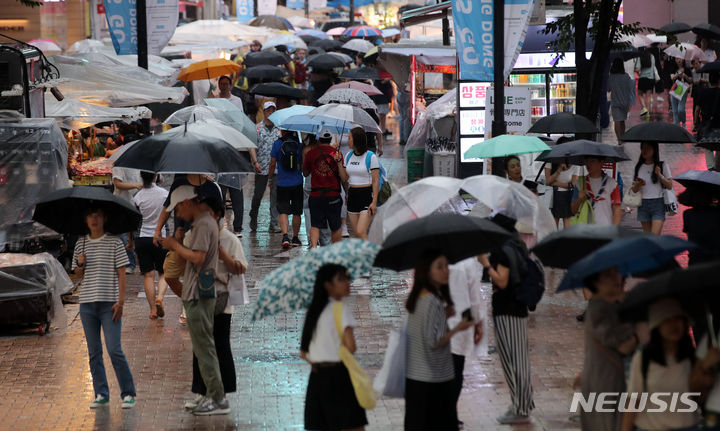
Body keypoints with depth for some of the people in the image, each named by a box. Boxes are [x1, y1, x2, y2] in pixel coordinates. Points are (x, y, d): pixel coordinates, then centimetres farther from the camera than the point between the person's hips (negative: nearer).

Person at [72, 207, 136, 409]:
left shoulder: (114, 243, -1)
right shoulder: (81, 245, 10)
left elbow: (121, 273, -2)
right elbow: (78, 274, 17)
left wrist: (120, 301, -10)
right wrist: (80, 265, -6)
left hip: (109, 302, -4)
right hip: (87, 302, 4)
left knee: (114, 350, -9)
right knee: (94, 352, 7)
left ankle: (128, 393, -1)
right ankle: (101, 394, 13)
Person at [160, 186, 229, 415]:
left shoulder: (203, 224, -14)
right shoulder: (207, 221, 19)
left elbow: (198, 258, -23)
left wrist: (175, 245, -11)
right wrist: (176, 248, 11)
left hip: (198, 294, -11)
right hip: (201, 293, 11)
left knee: (204, 347, -8)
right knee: (204, 347, 14)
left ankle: (218, 399, -7)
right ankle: (214, 396, 18)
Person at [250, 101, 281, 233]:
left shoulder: (279, 128, 8)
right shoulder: (257, 128, 4)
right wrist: (255, 162, -10)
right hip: (261, 168, -1)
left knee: (276, 196, -1)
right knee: (257, 195, 3)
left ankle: (274, 223, 4)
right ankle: (253, 220, 23)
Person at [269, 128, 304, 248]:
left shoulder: (277, 144, -5)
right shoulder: (299, 144, -1)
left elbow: (272, 164, -1)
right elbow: (304, 165, 4)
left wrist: (270, 177, 15)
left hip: (282, 184, -1)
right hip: (297, 183, 1)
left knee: (283, 212, 0)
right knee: (297, 213, 12)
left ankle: (285, 236, -18)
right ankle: (295, 238, 19)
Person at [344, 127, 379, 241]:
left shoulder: (371, 157, -8)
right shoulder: (349, 156, 11)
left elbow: (375, 181, -10)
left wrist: (374, 202, -15)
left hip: (367, 195, -6)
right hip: (352, 195, 6)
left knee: (361, 232, -17)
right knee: (356, 234, 6)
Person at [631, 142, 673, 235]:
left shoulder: (662, 166, 2)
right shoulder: (639, 167, 10)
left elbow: (670, 186, 0)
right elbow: (634, 190, 12)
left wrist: (659, 175, -14)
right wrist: (638, 185, -11)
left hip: (658, 203, -4)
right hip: (643, 204, 4)